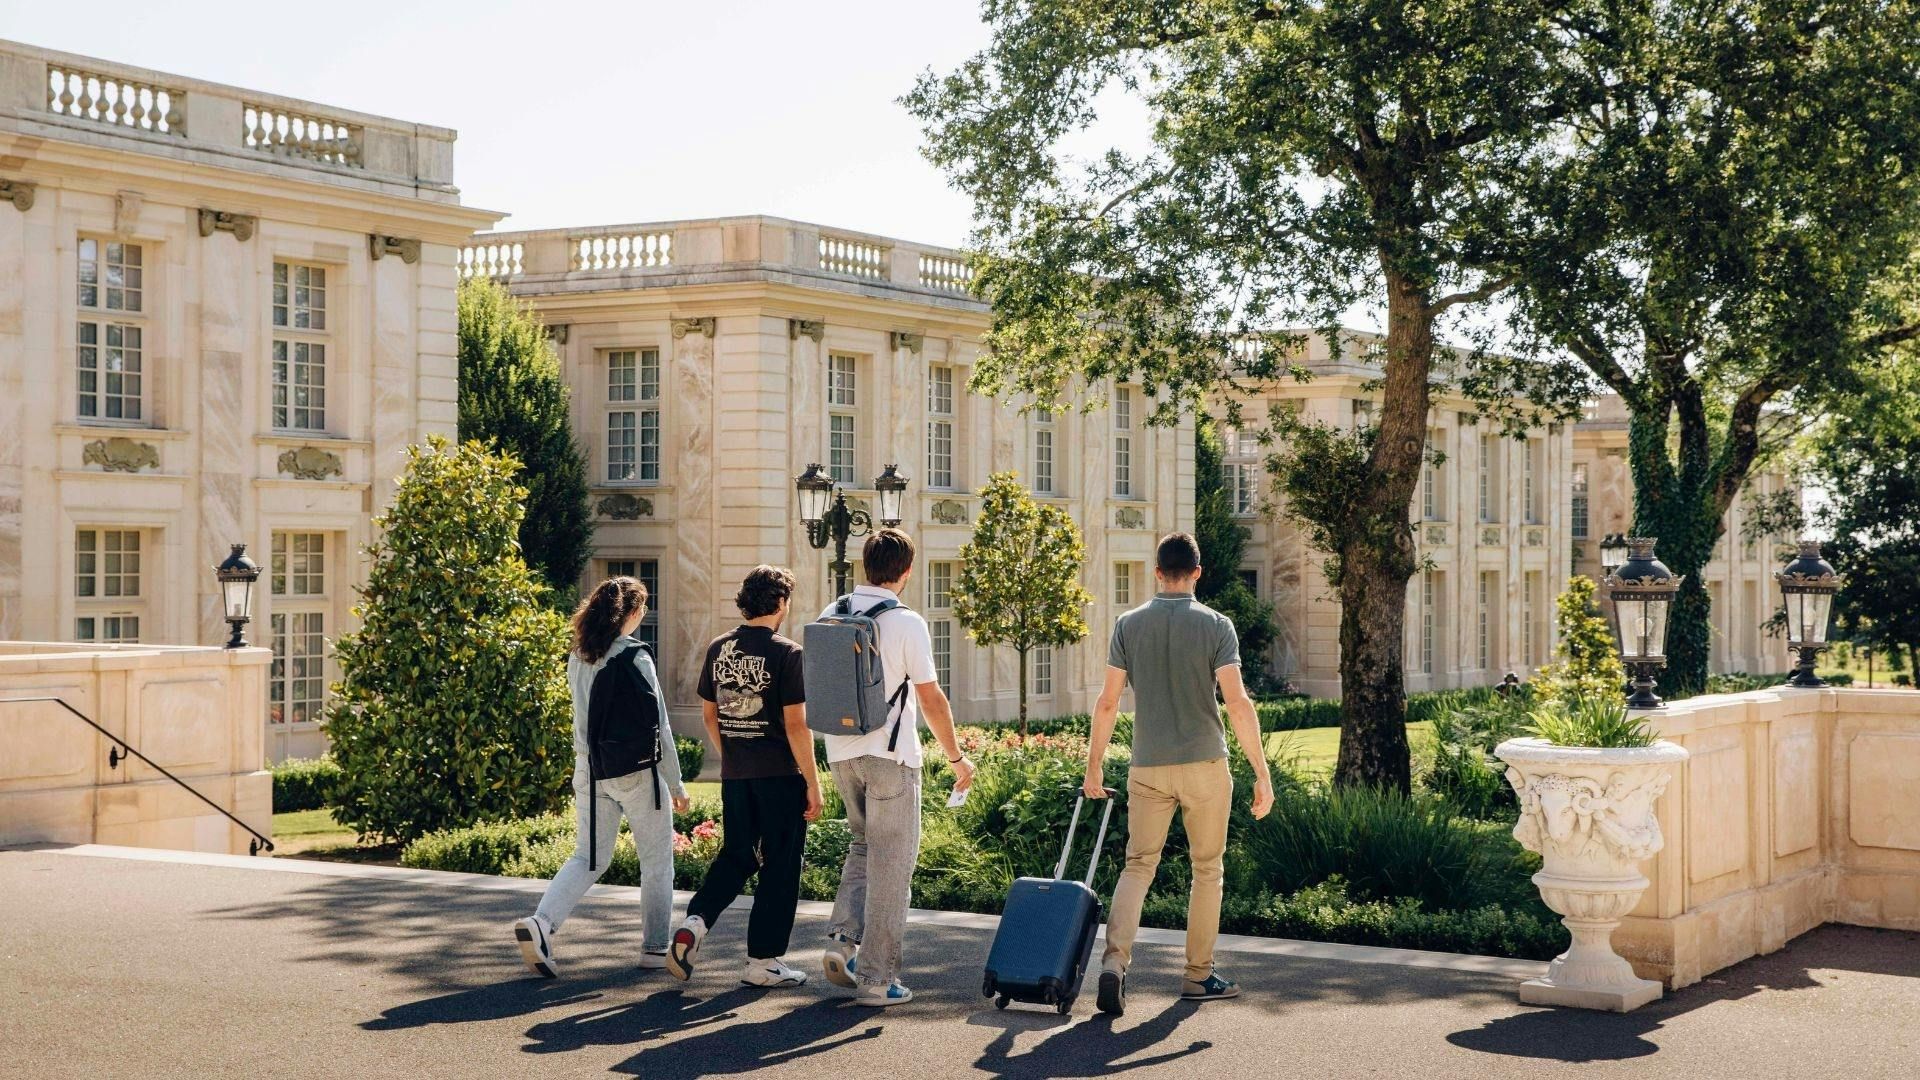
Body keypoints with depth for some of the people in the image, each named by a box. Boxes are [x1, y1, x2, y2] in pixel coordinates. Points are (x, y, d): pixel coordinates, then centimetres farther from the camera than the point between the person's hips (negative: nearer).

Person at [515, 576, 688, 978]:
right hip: (636, 771, -5)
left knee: (589, 857, 13)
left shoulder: (577, 659, 4)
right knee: (657, 861, 10)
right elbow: (658, 726, -12)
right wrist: (676, 785, -5)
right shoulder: (635, 658, -14)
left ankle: (541, 921, -8)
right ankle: (655, 948, 16)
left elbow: (583, 715, 13)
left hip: (589, 769, 5)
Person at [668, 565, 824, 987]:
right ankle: (763, 961, 9)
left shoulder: (719, 649, 5)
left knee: (736, 855, 19)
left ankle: (695, 922, -2)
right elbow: (796, 724, -15)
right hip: (780, 776, -5)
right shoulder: (786, 653, -12)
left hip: (734, 775, 5)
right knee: (779, 867, 5)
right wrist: (812, 782, -8)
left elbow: (709, 715, 12)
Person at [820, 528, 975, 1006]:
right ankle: (877, 976, 4)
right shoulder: (906, 622, -11)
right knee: (890, 860, 2)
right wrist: (956, 757, 2)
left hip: (841, 751, 6)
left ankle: (843, 939, 6)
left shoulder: (830, 616, 5)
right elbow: (931, 700, -9)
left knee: (864, 844, 23)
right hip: (889, 753, -6)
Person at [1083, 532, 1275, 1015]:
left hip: (1148, 767, 2)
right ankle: (1198, 975, 17)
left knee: (1138, 865, 7)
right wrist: (1262, 772, -8)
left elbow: (1108, 702, 1)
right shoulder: (1215, 625, -5)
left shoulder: (1129, 625, 1)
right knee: (1208, 870, 12)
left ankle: (1115, 961, -14)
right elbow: (1238, 703, -12)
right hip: (1205, 764, -2)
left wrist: (1094, 764, 11)